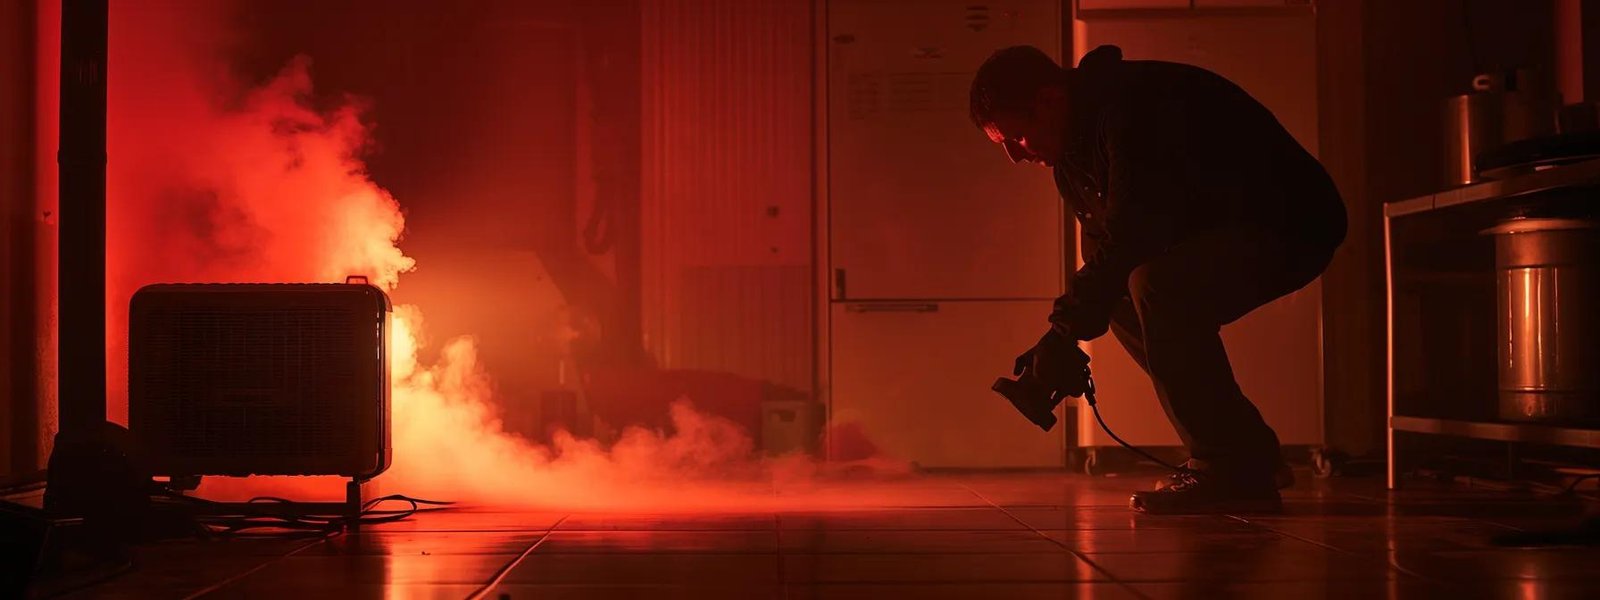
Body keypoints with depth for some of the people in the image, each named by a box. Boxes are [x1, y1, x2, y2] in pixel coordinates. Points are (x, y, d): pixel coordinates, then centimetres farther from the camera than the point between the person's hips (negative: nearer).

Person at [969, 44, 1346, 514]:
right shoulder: (1072, 151, 7)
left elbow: (1128, 237, -30)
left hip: (1292, 222, -10)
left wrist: (1064, 334, -26)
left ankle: (1232, 472, -22)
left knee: (1154, 287, -29)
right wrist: (1067, 339, -6)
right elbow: (1104, 250, 8)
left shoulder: (1132, 107, -25)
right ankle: (1249, 455, 12)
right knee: (1126, 305, 6)